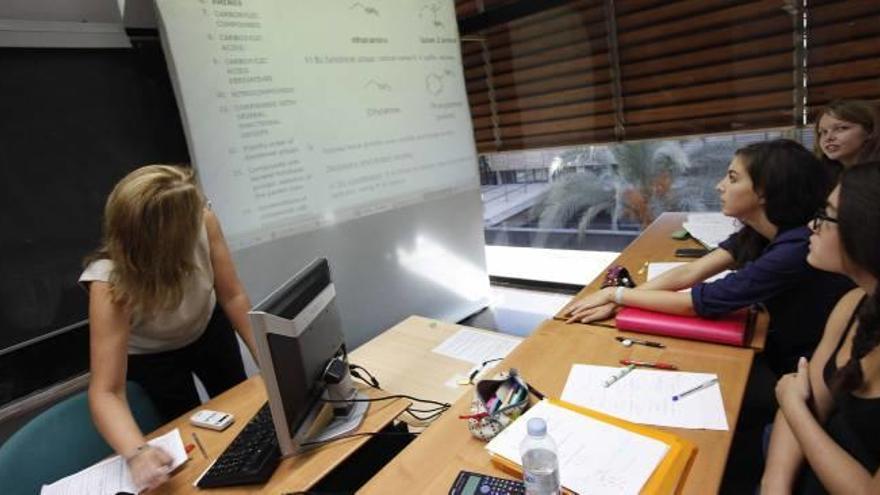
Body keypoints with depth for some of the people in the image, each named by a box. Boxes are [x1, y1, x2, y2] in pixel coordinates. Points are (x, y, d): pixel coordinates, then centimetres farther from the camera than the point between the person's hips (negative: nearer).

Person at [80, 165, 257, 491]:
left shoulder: (203, 222, -34)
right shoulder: (111, 284, -40)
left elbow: (232, 296, -20)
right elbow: (106, 392, -39)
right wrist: (137, 453, -57)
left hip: (209, 329, 3)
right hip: (151, 357, -3)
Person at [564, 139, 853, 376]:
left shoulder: (797, 248, -31)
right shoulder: (757, 232, -5)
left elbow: (700, 302, -27)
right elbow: (689, 273, -10)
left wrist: (615, 293, -17)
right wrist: (615, 303, -19)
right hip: (782, 356, 6)